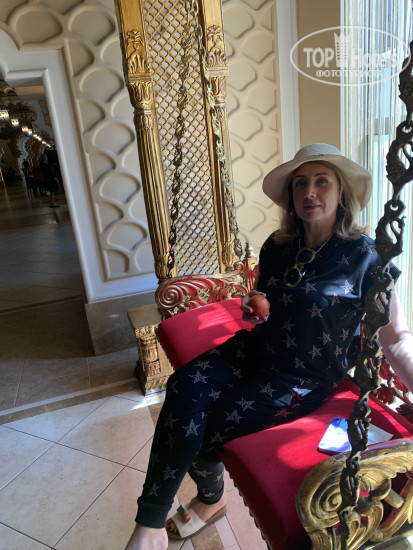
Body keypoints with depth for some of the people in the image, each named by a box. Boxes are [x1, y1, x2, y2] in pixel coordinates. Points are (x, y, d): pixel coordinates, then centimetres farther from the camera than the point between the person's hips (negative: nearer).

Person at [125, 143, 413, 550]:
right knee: (183, 387, -22)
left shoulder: (363, 256, -10)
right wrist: (250, 310, -3)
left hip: (305, 379, -5)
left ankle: (211, 498, 19)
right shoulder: (276, 247, 4)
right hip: (256, 350, 5)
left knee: (200, 429, -17)